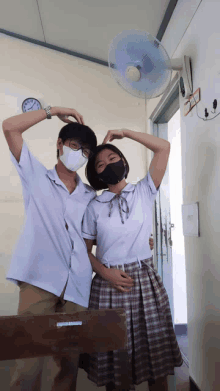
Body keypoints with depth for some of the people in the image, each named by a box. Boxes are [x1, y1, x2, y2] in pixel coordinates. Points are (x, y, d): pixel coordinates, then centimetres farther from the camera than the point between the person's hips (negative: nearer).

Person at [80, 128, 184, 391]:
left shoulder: (144, 192, 3)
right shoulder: (94, 206, 4)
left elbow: (163, 147, -3)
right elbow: (85, 249, 6)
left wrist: (123, 132, 2)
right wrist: (105, 271, -11)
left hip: (145, 280, 0)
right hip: (109, 282, 0)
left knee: (155, 351, 9)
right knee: (114, 355, 7)